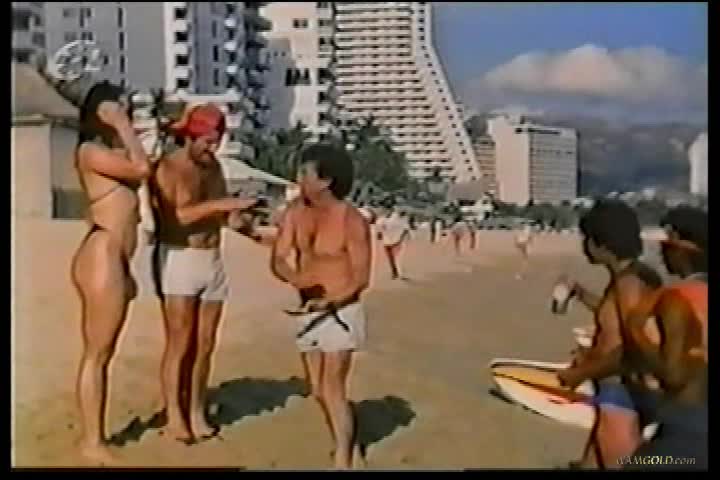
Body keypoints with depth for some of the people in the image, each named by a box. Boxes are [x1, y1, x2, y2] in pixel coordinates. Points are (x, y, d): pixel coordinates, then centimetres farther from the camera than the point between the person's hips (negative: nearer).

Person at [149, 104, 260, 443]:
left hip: (213, 262, 7)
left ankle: (196, 412, 16)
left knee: (205, 345, 8)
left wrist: (241, 220, -3)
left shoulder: (213, 167, 13)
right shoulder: (167, 167, -9)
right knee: (179, 344, -7)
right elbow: (174, 216, -24)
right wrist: (221, 204, -29)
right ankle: (174, 417, 0)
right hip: (178, 261, -7)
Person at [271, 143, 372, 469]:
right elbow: (277, 260, -5)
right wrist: (293, 278, -27)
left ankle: (343, 463, -8)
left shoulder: (352, 221, -18)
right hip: (308, 313, 7)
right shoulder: (296, 211, -2)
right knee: (318, 391, 15)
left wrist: (332, 301, -31)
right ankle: (345, 448, 34)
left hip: (341, 313, -7)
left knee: (333, 390, -13)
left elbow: (361, 278, -16)